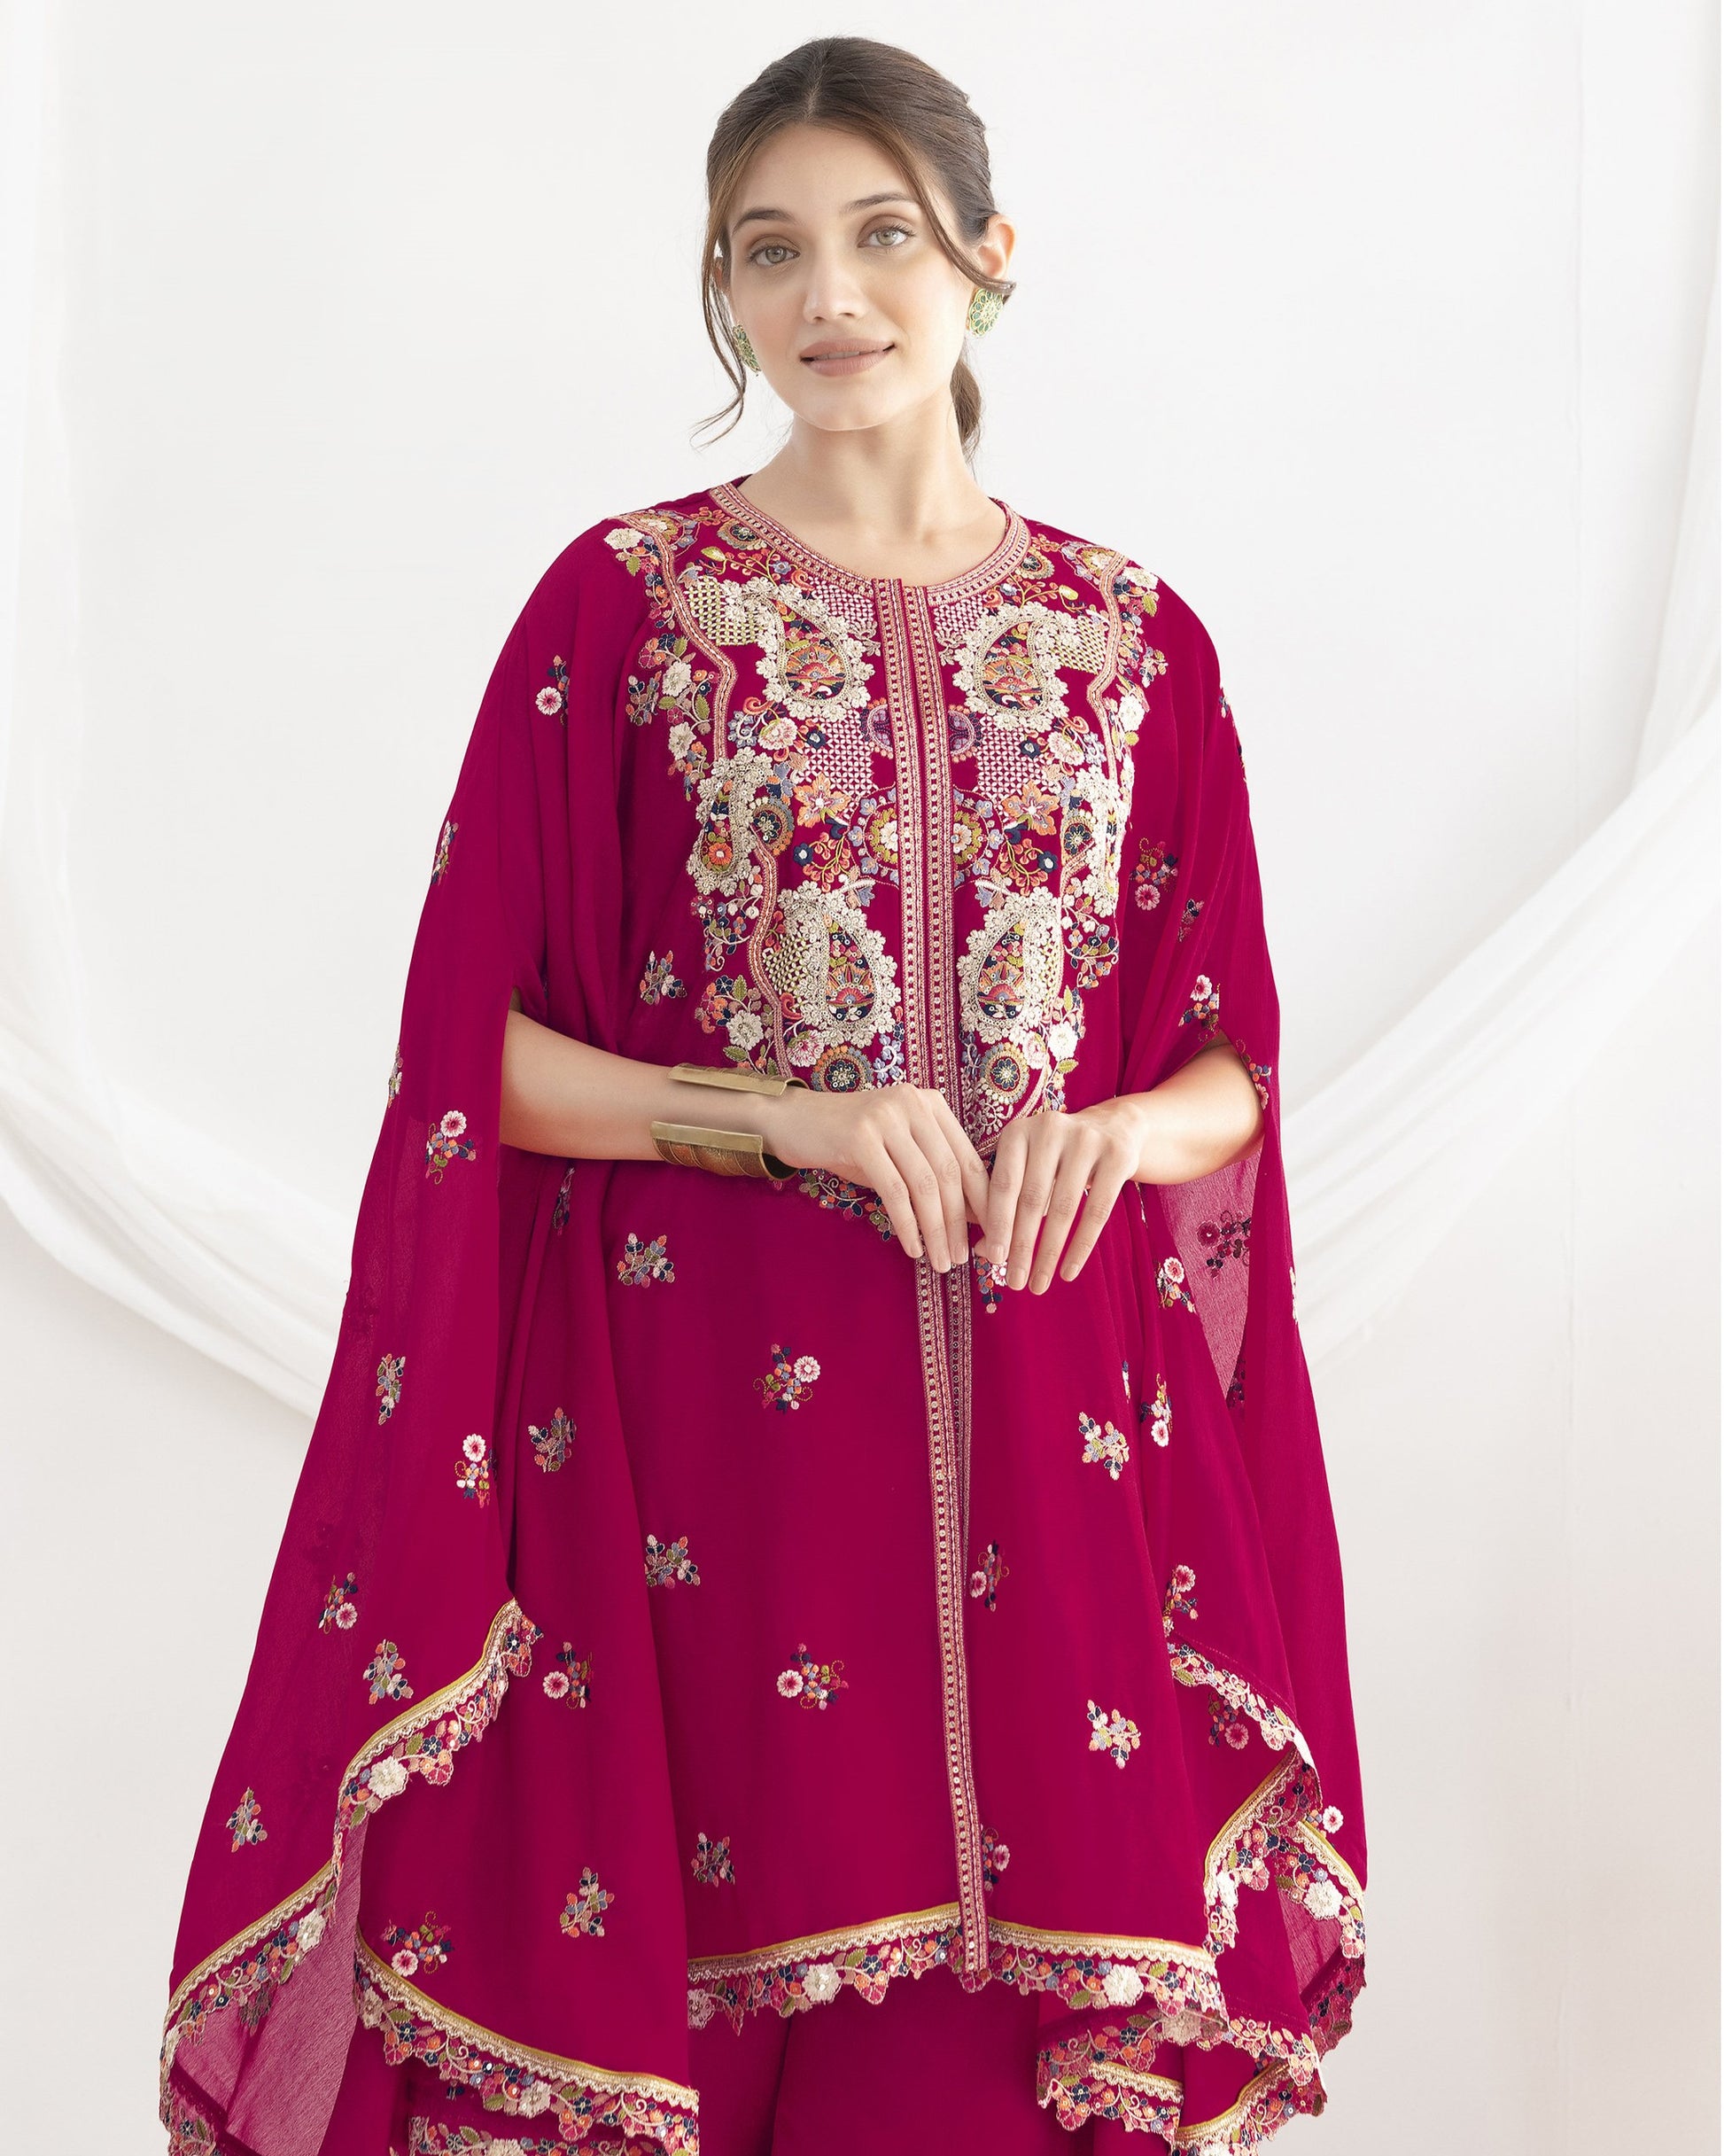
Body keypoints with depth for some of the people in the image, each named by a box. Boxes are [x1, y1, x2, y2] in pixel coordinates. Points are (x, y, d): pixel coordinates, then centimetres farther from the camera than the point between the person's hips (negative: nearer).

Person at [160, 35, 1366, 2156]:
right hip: (697, 1417, -2)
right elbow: (473, 1054, -2)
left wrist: (1110, 1130, -10)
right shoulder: (618, 606, 1)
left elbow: (1230, 1065, 12)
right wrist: (785, 1117, -14)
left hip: (1049, 1432, 2)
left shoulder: (1132, 641, 8)